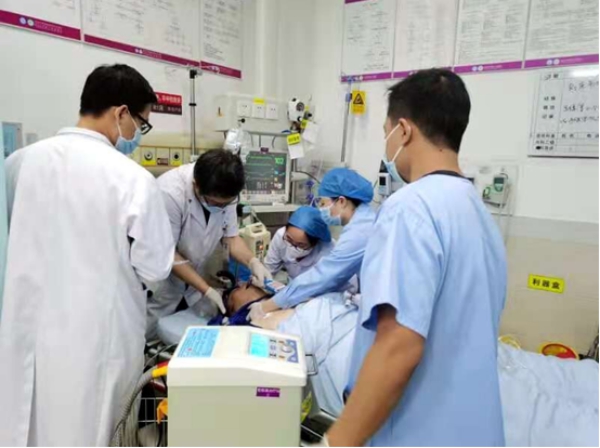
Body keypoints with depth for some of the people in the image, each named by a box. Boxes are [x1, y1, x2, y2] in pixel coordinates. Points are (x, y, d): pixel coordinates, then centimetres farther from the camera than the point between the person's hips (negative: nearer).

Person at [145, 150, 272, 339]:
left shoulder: (224, 193, -16)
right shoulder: (169, 193, -32)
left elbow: (231, 236, -4)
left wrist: (253, 262, -22)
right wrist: (206, 289, -24)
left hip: (193, 271, 5)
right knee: (154, 335, 2)